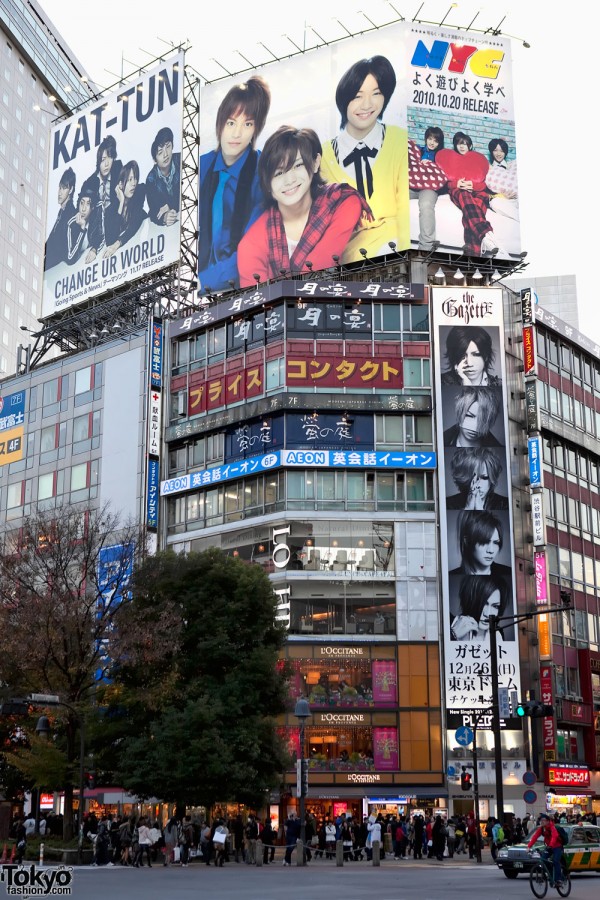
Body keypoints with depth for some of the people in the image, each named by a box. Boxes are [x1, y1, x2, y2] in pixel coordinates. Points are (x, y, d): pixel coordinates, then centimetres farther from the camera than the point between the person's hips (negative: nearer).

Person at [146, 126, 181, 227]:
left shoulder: (180, 161, -8)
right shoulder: (151, 179, -9)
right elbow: (153, 212, -13)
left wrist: (170, 206, -17)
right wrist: (164, 218, -35)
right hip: (164, 226, -1)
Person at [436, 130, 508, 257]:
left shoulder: (478, 159, 27)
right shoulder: (448, 157, 26)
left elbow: (483, 182, 17)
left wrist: (472, 185, -7)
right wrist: (456, 184, -6)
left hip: (475, 190, 1)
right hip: (456, 190, -1)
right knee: (465, 197, -42)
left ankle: (472, 251, -62)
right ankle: (487, 236, -69)